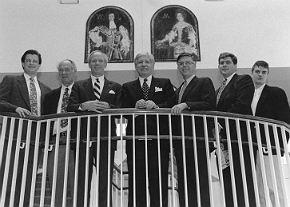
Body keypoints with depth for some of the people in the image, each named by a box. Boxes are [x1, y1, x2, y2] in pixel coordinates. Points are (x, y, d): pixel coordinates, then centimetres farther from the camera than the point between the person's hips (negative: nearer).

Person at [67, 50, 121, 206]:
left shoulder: (115, 87, 14)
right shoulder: (78, 86, 14)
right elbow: (70, 108, 0)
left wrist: (108, 107, -19)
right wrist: (84, 106, -20)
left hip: (106, 139, 0)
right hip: (83, 139, 0)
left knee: (105, 181, 3)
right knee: (82, 181, 4)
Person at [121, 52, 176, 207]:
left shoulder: (165, 84, 15)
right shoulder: (127, 87, 17)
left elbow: (172, 105, 0)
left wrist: (156, 106, -17)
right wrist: (136, 108, -16)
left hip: (159, 141, 0)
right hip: (136, 141, 1)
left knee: (159, 182, 1)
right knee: (136, 184, 2)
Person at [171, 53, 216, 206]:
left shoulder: (204, 82, 4)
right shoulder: (178, 90, 24)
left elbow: (210, 104, -12)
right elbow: (176, 113, 20)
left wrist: (186, 105, -22)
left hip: (198, 142, -7)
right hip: (181, 145, 7)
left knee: (200, 185, -8)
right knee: (184, 186, 8)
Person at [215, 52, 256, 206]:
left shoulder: (244, 80, -1)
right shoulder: (219, 89, 24)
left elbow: (242, 105, -16)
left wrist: (221, 124, -17)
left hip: (239, 138, -8)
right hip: (224, 140, 8)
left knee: (243, 185, -7)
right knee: (228, 186, 10)